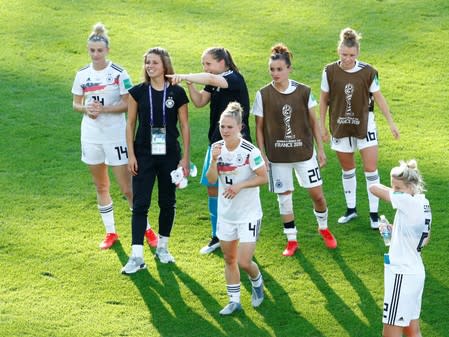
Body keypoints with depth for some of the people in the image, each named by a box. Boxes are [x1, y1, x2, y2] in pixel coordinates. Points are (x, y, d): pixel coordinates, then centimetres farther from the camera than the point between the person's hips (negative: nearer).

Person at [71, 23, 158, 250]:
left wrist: (104, 108, -22)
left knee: (127, 187, -3)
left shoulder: (118, 73, -9)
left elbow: (128, 104, -11)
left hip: (115, 135, -4)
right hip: (91, 135, 4)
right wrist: (86, 108, -12)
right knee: (101, 187, 12)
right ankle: (110, 232, 23)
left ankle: (146, 229, 12)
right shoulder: (82, 75, 3)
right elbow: (76, 103, 10)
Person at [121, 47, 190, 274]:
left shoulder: (177, 93, -3)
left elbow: (184, 126, 2)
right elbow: (130, 124, 4)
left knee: (167, 203, 11)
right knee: (140, 204, -5)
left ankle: (162, 247, 28)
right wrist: (131, 155, -2)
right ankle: (137, 256, -6)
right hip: (144, 155, 0)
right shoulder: (138, 92, -1)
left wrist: (185, 157, -1)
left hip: (169, 155, 0)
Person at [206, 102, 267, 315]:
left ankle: (257, 282, 25)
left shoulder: (250, 151, -18)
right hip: (226, 213, 5)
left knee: (244, 261, -8)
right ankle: (234, 301, 26)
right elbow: (211, 180, -5)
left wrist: (239, 186, -21)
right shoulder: (217, 148, -2)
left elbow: (264, 177, -13)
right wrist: (214, 160, -21)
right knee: (229, 259, 13)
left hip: (249, 214, -5)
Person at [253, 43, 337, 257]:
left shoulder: (303, 91, -5)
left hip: (304, 152, 0)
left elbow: (313, 122, 4)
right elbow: (259, 127, 0)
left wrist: (320, 149, 3)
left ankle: (323, 228, 30)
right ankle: (291, 240, 22)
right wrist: (262, 155, -4)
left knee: (317, 193, 3)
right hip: (278, 156, 0)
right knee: (284, 197, 7)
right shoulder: (263, 95, -7)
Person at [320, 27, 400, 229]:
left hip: (365, 125, -1)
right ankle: (351, 209, 28)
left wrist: (391, 123, -1)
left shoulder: (368, 72, -12)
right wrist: (322, 126, 5)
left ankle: (374, 213, 7)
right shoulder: (330, 71, -10)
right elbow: (324, 99, 2)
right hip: (340, 127, 1)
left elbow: (378, 97, -2)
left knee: (371, 169, -3)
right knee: (347, 169, 13)